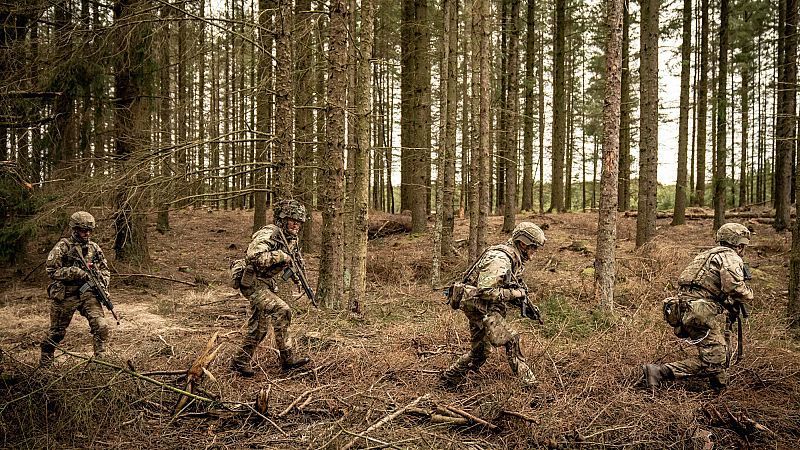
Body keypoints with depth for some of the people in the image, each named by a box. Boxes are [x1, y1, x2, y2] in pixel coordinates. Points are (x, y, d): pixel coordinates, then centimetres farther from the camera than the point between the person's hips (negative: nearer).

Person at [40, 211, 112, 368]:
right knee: (57, 332, 10)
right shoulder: (63, 246, -6)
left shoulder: (94, 247, 9)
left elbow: (105, 269, 18)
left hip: (88, 294, 3)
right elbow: (51, 270, -11)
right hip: (66, 295, -3)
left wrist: (103, 281, -2)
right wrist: (74, 272, -20)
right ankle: (44, 364, 30)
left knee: (101, 326, -14)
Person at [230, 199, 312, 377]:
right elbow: (254, 257, -33)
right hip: (253, 283, -10)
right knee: (281, 310, -24)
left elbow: (293, 261, 24)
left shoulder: (292, 240, 8)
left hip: (267, 285, 10)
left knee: (259, 328, 13)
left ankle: (240, 361, 26)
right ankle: (288, 358, -17)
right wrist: (280, 256, -29)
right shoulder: (268, 234, -19)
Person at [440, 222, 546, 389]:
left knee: (480, 351, 14)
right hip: (478, 305, -11)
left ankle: (449, 378, 24)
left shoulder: (513, 259, 10)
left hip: (489, 309, 11)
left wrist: (524, 300, 9)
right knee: (510, 339, -15)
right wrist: (514, 294, -20)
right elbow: (485, 291, -27)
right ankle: (525, 378, -5)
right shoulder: (499, 259, -22)